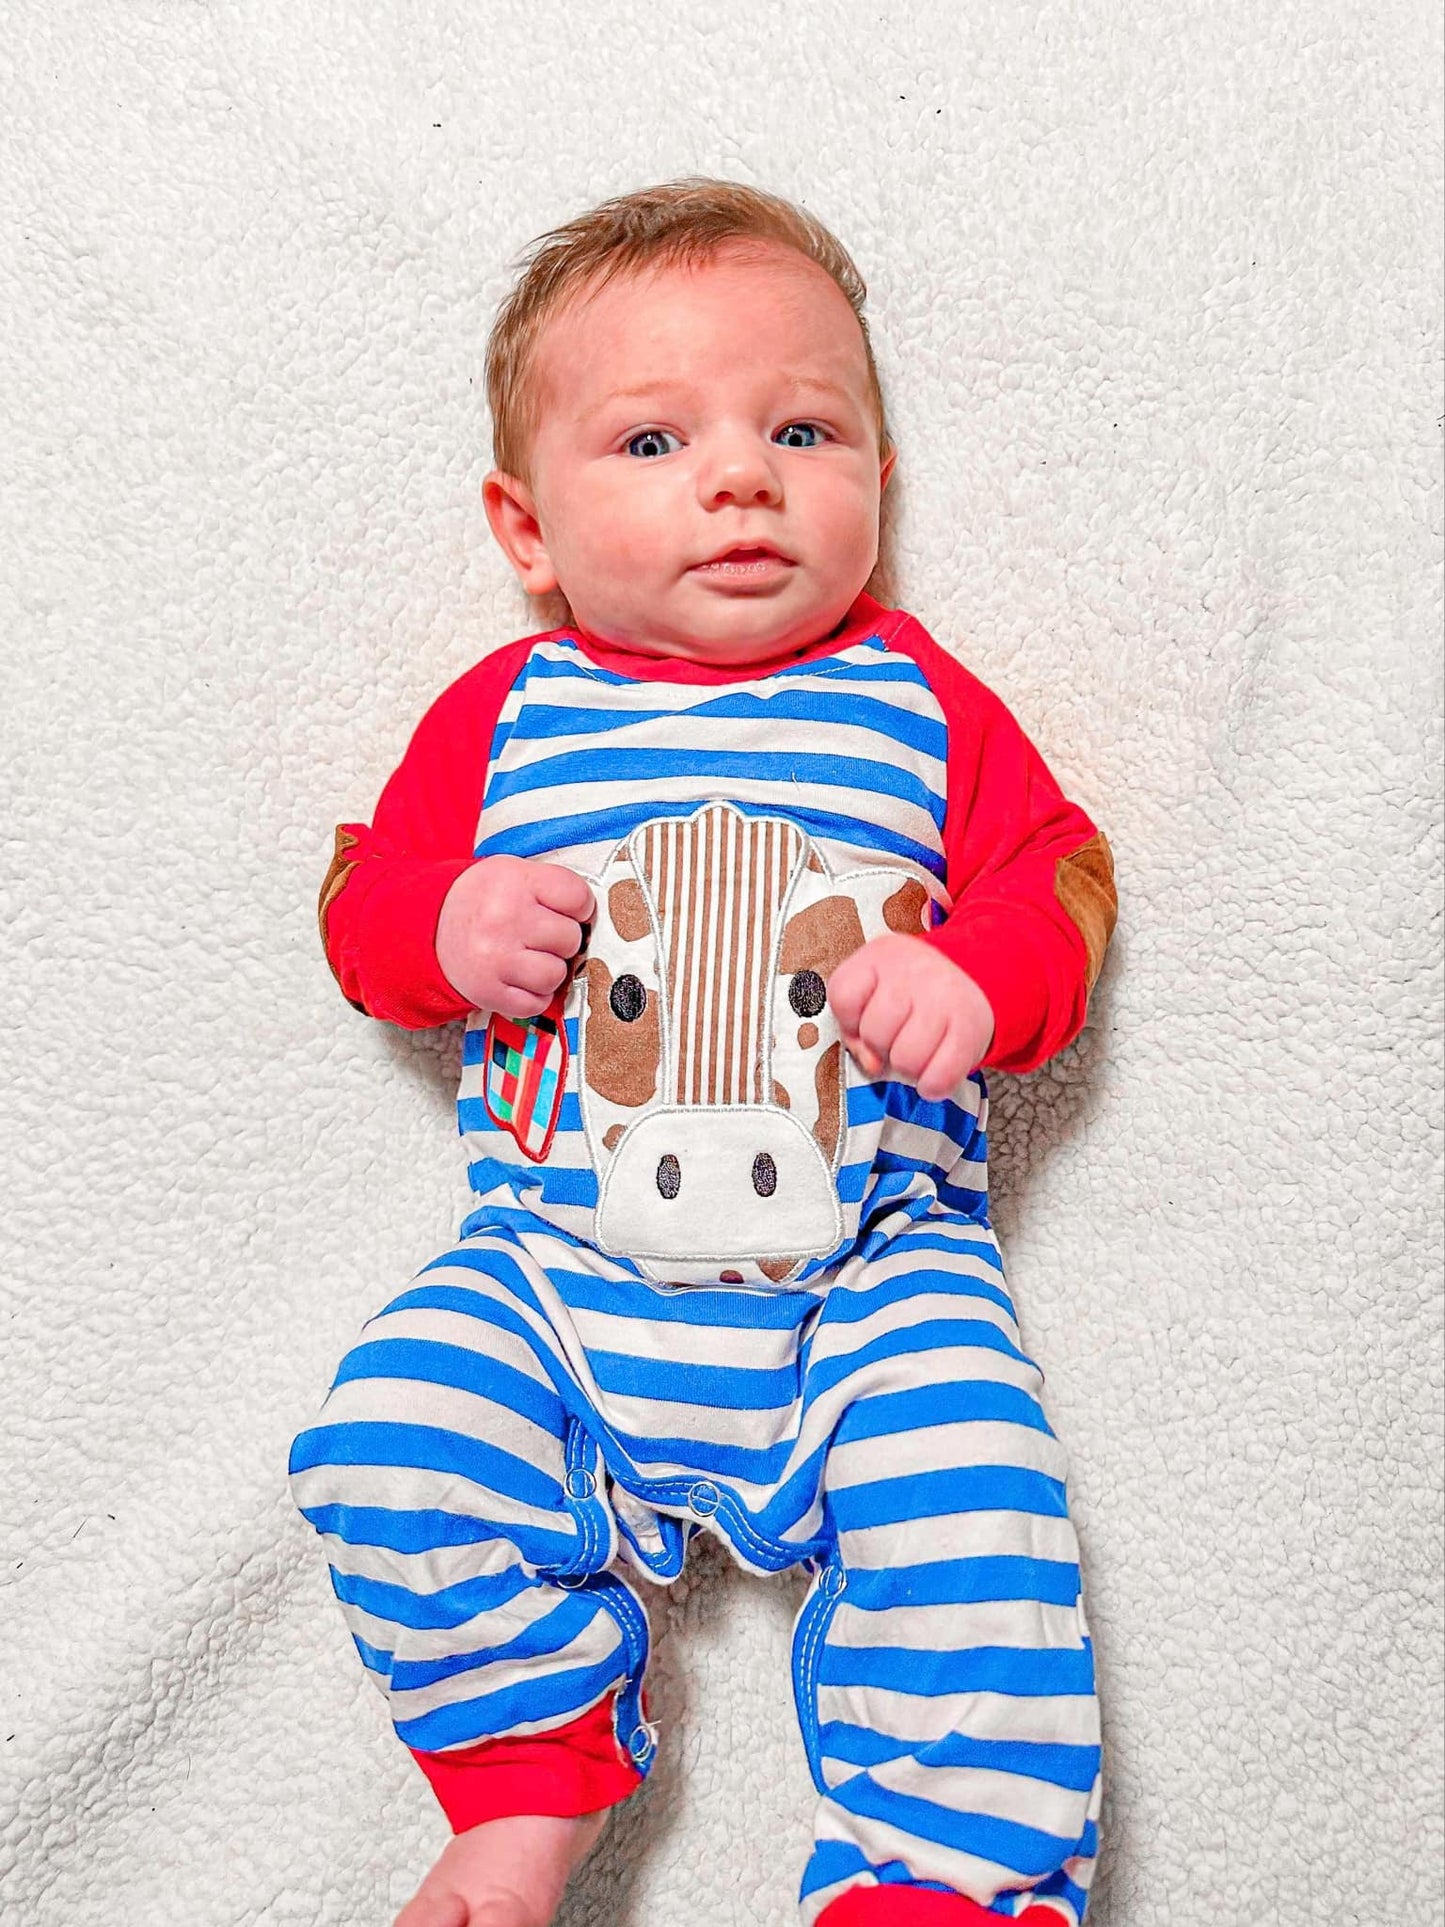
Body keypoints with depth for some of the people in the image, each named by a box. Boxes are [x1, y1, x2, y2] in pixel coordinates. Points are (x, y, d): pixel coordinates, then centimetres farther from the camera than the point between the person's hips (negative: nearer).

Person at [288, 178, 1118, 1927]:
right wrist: (447, 931, -12)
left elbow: (1059, 878, 8)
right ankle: (531, 1783, 6)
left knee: (968, 1495, -21)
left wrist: (977, 981, -15)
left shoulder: (919, 706, 5)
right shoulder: (503, 718, 6)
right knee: (388, 1447, -16)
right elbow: (366, 905, 12)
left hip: (872, 1254, -1)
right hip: (554, 1266, 2)